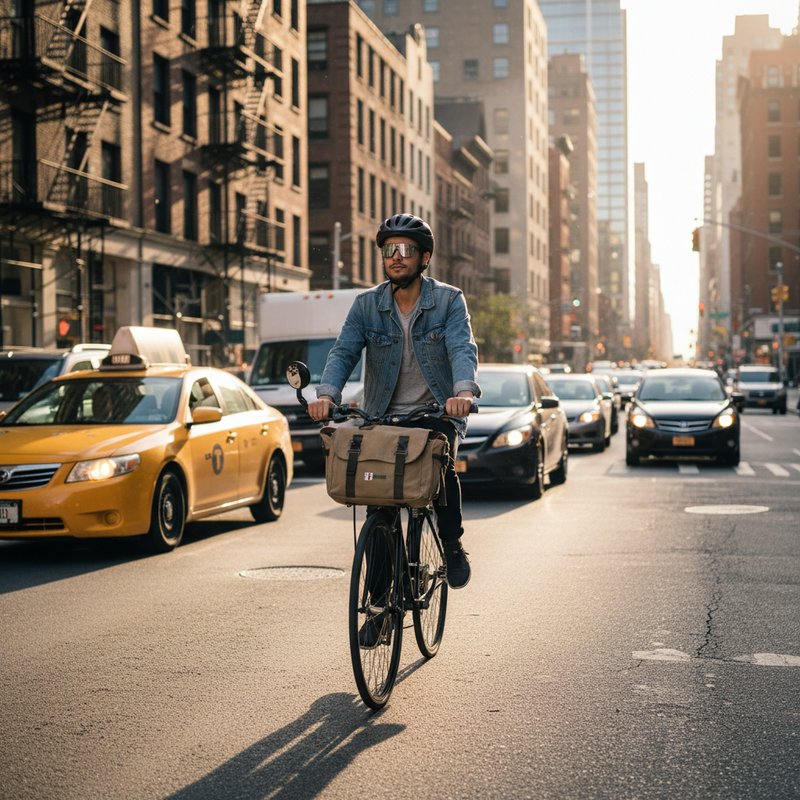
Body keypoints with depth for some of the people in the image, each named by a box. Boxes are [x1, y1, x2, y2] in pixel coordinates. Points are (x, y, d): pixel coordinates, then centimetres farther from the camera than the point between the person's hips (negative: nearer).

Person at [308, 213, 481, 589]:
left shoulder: (449, 300, -5)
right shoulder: (366, 305, 1)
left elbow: (463, 349, -20)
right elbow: (343, 352, -9)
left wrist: (464, 391, -41)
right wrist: (326, 394, -30)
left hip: (436, 412, -2)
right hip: (383, 417, 2)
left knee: (441, 469, -27)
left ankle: (452, 545, 0)